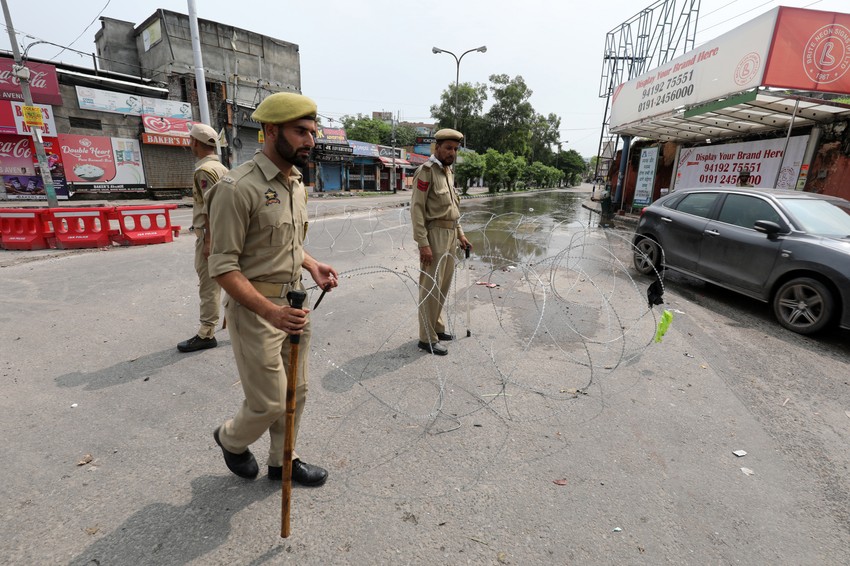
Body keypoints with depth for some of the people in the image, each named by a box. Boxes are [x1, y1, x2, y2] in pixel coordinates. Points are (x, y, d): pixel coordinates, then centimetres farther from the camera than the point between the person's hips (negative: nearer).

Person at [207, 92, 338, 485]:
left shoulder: (297, 183, 9)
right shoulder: (238, 187, -18)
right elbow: (223, 266, -18)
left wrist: (312, 266, 2)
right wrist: (270, 310, -29)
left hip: (292, 305, 8)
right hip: (255, 308, -7)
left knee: (296, 393, 16)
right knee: (268, 403, 4)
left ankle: (282, 461, 39)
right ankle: (231, 439, 39)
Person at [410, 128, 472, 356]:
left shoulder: (449, 171, 17)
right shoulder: (426, 171, -9)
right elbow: (416, 209, -15)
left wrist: (460, 234, 18)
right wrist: (423, 243, -21)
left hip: (450, 234, 9)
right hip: (434, 234, -9)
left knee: (443, 285, 15)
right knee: (431, 287, -4)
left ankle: (437, 327, 29)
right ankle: (427, 338, 6)